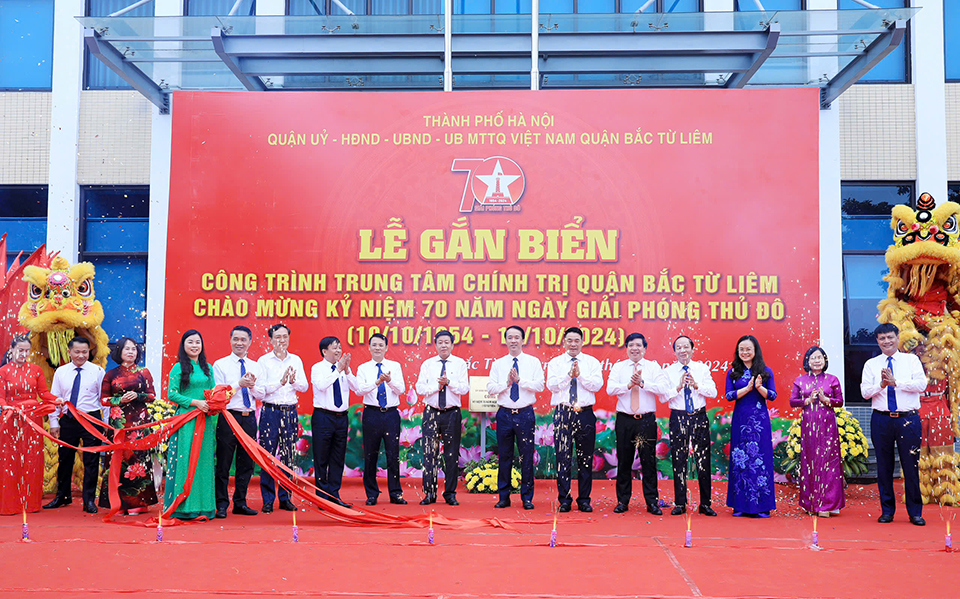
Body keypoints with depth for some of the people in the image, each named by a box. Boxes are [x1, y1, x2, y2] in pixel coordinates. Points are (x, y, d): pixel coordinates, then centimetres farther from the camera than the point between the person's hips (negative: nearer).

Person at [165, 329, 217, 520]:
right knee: (185, 460, -6)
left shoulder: (208, 368, 15)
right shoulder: (179, 367, -2)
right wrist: (195, 402, -15)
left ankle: (203, 506, 10)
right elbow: (172, 394, -8)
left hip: (205, 419, 5)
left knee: (204, 460, 5)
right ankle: (184, 507, -1)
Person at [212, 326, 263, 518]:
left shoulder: (255, 367, 12)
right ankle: (222, 505, 9)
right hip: (228, 417, -4)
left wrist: (252, 386, -12)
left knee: (246, 463, 8)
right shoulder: (220, 365, 1)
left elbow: (261, 396, 9)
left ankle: (240, 503, 18)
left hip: (249, 418, 4)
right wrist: (239, 384, -19)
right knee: (223, 464, 0)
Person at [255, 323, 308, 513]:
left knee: (288, 456, 6)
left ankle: (285, 498, 15)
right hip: (270, 412, -3)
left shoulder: (296, 360, 10)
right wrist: (280, 382, -18)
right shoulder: (264, 361, 0)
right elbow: (259, 390, -8)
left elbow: (305, 387, 6)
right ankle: (268, 500, 6)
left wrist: (293, 380, -14)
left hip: (290, 412, 3)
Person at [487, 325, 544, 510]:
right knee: (504, 456, 5)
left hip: (525, 413, -1)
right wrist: (507, 383, -11)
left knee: (527, 456, 1)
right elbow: (490, 388, 2)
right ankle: (504, 497, 14)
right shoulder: (498, 363, 10)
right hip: (504, 414, 1)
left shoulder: (533, 362, 5)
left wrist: (519, 380, -13)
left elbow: (540, 385, -5)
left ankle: (527, 498, 10)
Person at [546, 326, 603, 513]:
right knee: (563, 457, 0)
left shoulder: (592, 362, 9)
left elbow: (597, 385, -4)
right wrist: (569, 374, -14)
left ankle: (584, 500, 13)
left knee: (586, 459, 4)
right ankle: (564, 500, 8)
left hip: (585, 414, 1)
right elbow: (551, 385, -5)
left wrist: (580, 375, -12)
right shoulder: (555, 363, 9)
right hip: (563, 414, 0)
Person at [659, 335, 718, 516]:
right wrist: (679, 387, -17)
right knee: (679, 461, 2)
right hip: (678, 418, -1)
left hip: (699, 417, 1)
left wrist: (696, 385, -17)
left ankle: (705, 504, 10)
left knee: (703, 461, 2)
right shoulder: (668, 371, 4)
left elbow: (713, 392, -2)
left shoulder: (702, 369, 7)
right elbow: (663, 397, -4)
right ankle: (680, 504, 10)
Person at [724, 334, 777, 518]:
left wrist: (759, 387, -17)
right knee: (740, 460, 2)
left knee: (760, 459, -1)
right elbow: (729, 395, -2)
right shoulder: (733, 372, 6)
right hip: (740, 420, 1)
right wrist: (748, 388, -14)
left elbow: (772, 395, 1)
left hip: (760, 420, -1)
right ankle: (741, 505, 8)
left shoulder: (765, 371, 4)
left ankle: (760, 505, 5)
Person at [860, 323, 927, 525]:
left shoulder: (911, 360, 7)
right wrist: (882, 384, -17)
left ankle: (915, 513, 12)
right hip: (881, 420, 1)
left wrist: (895, 382, -15)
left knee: (911, 465, 0)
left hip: (908, 419, -1)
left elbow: (921, 384, -7)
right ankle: (887, 511, 17)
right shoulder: (871, 364, 10)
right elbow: (865, 392, 0)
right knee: (884, 466, 7)